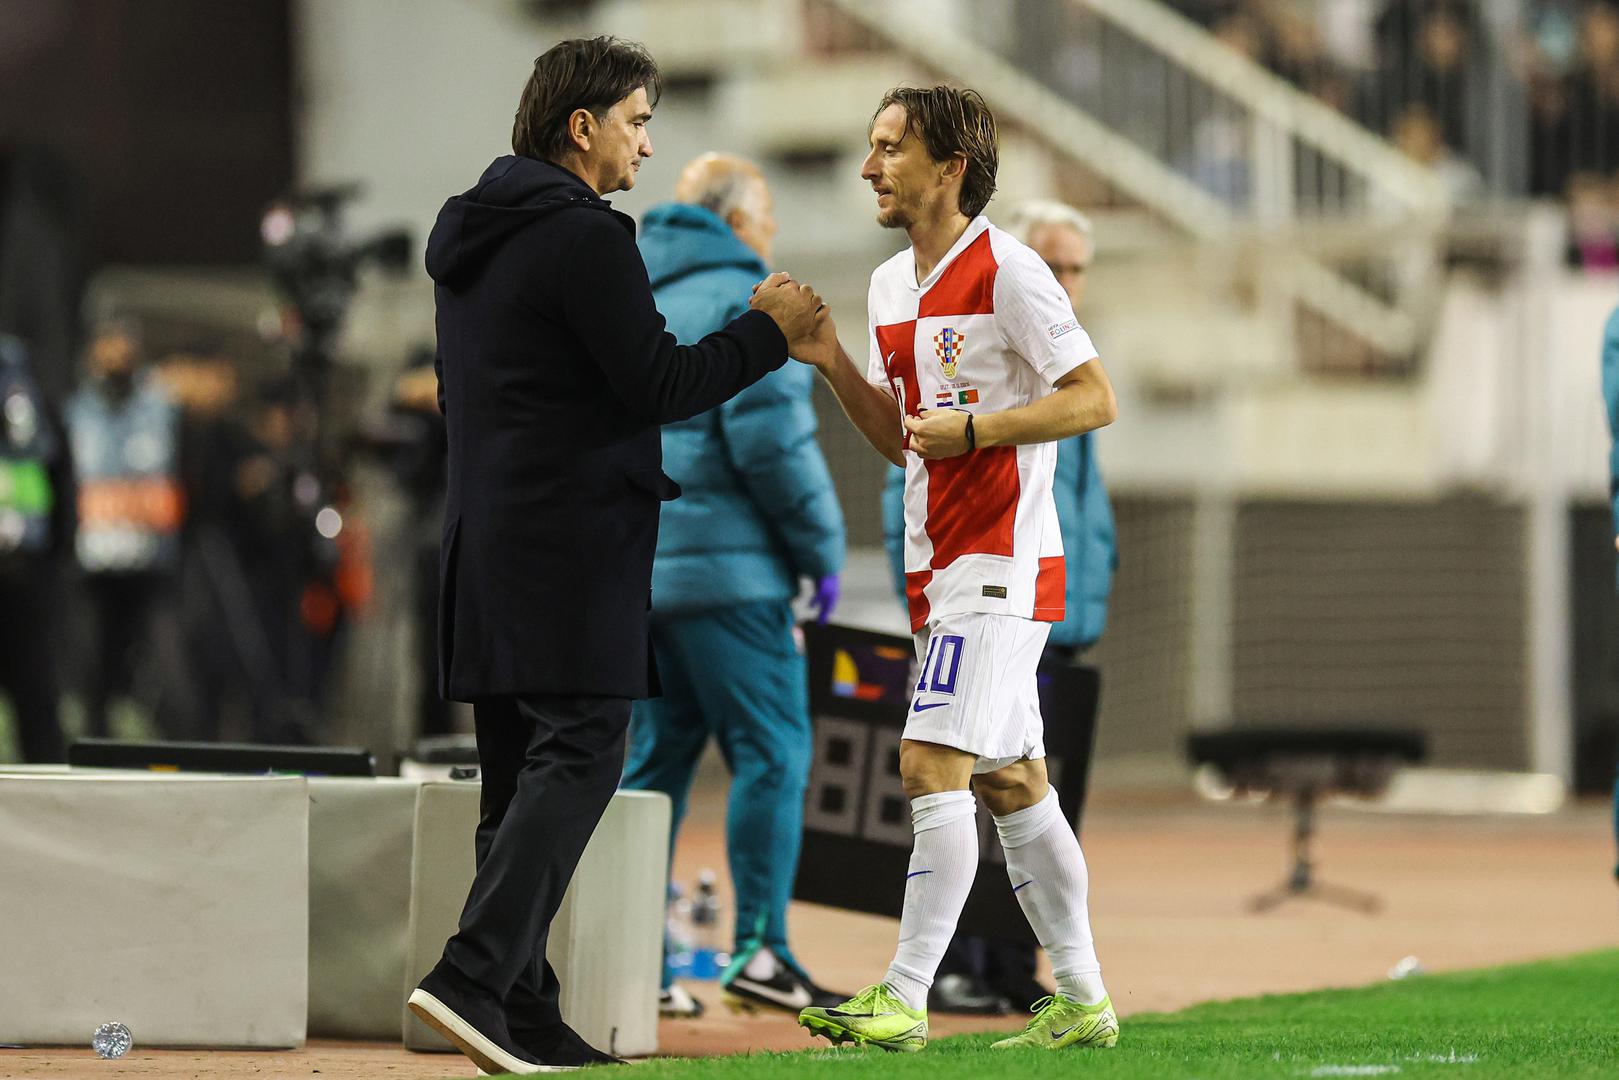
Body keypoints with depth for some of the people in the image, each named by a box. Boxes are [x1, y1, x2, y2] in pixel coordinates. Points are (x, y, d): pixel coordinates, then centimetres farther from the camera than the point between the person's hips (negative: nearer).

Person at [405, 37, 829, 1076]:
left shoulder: (472, 234, 18)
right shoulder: (584, 238, -12)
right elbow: (660, 385, -14)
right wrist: (769, 331, -2)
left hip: (488, 539, 10)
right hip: (573, 537, -10)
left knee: (521, 773, 9)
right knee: (577, 756, -10)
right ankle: (475, 976, -22)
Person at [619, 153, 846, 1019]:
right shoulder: (743, 302, -8)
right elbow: (771, 439, -16)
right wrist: (823, 548, -7)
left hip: (637, 572, 8)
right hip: (727, 569, -8)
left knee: (656, 755, 10)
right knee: (770, 752, -5)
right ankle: (760, 948, -10)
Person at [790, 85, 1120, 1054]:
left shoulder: (1006, 272, -12)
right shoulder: (890, 286, 14)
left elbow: (1096, 398, -13)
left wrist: (973, 429, -20)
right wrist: (831, 361, 6)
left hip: (1001, 566, -9)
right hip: (942, 573, 9)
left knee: (932, 765, -15)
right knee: (1012, 785, 11)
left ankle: (905, 1000, -16)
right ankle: (1083, 1001, 17)